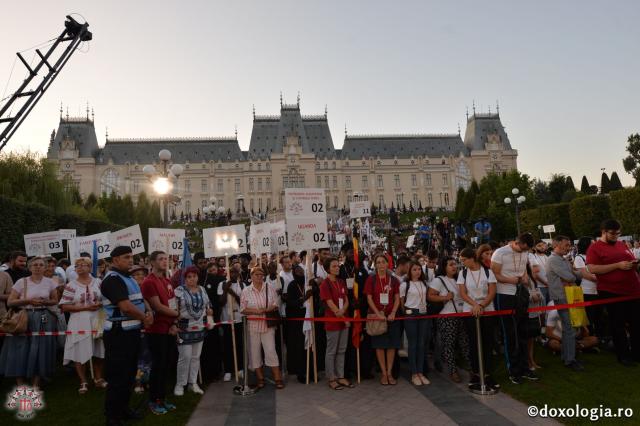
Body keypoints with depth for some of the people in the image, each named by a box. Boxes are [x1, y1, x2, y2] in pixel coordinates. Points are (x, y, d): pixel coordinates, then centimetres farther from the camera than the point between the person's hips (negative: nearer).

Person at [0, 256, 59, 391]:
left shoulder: (50, 282, 3)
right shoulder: (21, 282, -3)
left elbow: (55, 301, 10)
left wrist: (44, 302, -9)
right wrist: (28, 300, -15)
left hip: (44, 320, 1)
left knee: (40, 350, 3)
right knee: (21, 350, -2)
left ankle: (35, 384, 15)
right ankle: (20, 384, 12)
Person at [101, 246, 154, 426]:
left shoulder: (129, 278, 14)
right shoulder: (112, 279, -16)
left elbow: (140, 301, 16)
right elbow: (125, 306, -26)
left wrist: (148, 314, -5)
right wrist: (144, 317, -10)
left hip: (133, 332, 9)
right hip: (118, 334, -9)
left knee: (129, 373, 19)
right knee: (117, 375, 1)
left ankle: (123, 407, 33)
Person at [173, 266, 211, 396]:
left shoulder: (202, 290, 9)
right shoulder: (179, 291, -8)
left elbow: (207, 306, 19)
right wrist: (175, 324, -15)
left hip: (200, 328, 5)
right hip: (184, 329, -5)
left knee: (196, 356, 10)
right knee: (185, 357, -4)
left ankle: (193, 383, 21)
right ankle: (180, 384, 11)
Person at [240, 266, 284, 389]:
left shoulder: (270, 289, 3)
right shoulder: (246, 291, 1)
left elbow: (275, 305, 1)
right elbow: (243, 309, -1)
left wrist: (265, 310, -16)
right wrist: (255, 311, -16)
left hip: (268, 325, -1)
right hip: (252, 326, 1)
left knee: (271, 351, -3)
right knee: (254, 352, 6)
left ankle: (278, 378, 4)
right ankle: (260, 379, 20)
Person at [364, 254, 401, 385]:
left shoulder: (393, 280, 5)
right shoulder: (371, 279, -1)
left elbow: (397, 298, 4)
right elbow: (369, 298, -4)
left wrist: (393, 313, -10)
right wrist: (378, 314, -13)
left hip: (391, 316, 2)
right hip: (376, 315, -2)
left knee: (392, 345, 3)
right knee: (380, 345, 2)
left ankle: (389, 372, 15)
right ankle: (383, 373, 13)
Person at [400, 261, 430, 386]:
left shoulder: (424, 284, 10)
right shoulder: (405, 284, -5)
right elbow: (401, 301, -1)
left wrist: (425, 307, 10)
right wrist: (406, 312, -3)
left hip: (423, 314, 5)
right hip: (411, 315, -5)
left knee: (421, 344, 5)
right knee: (413, 344, -1)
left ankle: (421, 373, 13)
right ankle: (414, 374, 6)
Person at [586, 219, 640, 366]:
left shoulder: (622, 244, 12)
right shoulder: (595, 248, -7)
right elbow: (592, 269, -17)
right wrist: (617, 265, -19)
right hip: (612, 292, -6)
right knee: (618, 325, 6)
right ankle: (623, 355, 18)